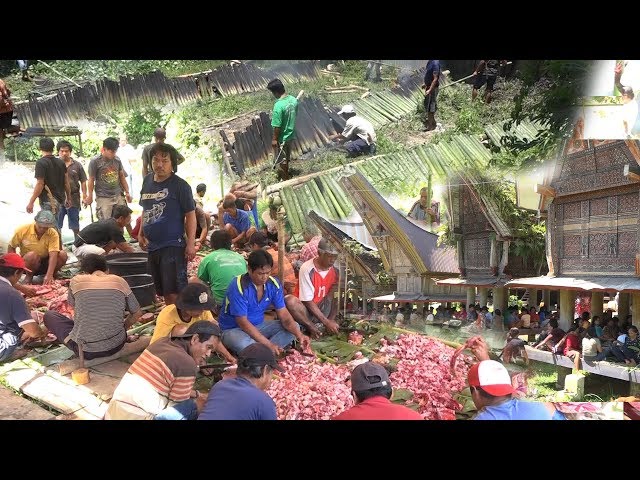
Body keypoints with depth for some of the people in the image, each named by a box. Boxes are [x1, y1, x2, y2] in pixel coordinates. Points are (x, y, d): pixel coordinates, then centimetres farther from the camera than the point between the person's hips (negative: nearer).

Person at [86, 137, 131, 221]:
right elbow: (91, 180, -2)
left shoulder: (117, 160, 5)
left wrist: (127, 192, 14)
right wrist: (90, 196, 0)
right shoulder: (95, 161, -8)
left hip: (118, 196, 4)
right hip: (103, 198, -4)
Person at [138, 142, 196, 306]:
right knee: (163, 292, 15)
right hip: (152, 245, 7)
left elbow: (190, 215, -10)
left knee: (173, 292, -10)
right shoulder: (147, 181, 10)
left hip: (173, 246, -7)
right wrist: (141, 233, 15)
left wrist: (191, 244, -15)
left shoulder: (180, 185, -10)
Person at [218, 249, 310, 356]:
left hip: (259, 326, 7)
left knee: (294, 327, -11)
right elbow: (242, 322, -25)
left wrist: (299, 335, -23)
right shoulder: (239, 286, -23)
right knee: (242, 343, -41)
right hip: (234, 329, -6)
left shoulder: (274, 284, -5)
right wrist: (268, 344, -29)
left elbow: (284, 315, -4)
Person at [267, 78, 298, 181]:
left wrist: (274, 139, -13)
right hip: (291, 134, 7)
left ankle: (285, 178, 27)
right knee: (286, 156, 26)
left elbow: (277, 126, -25)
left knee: (281, 159, 13)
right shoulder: (293, 99, -8)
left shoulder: (278, 105, -31)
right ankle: (284, 172, 46)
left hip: (282, 138, -7)